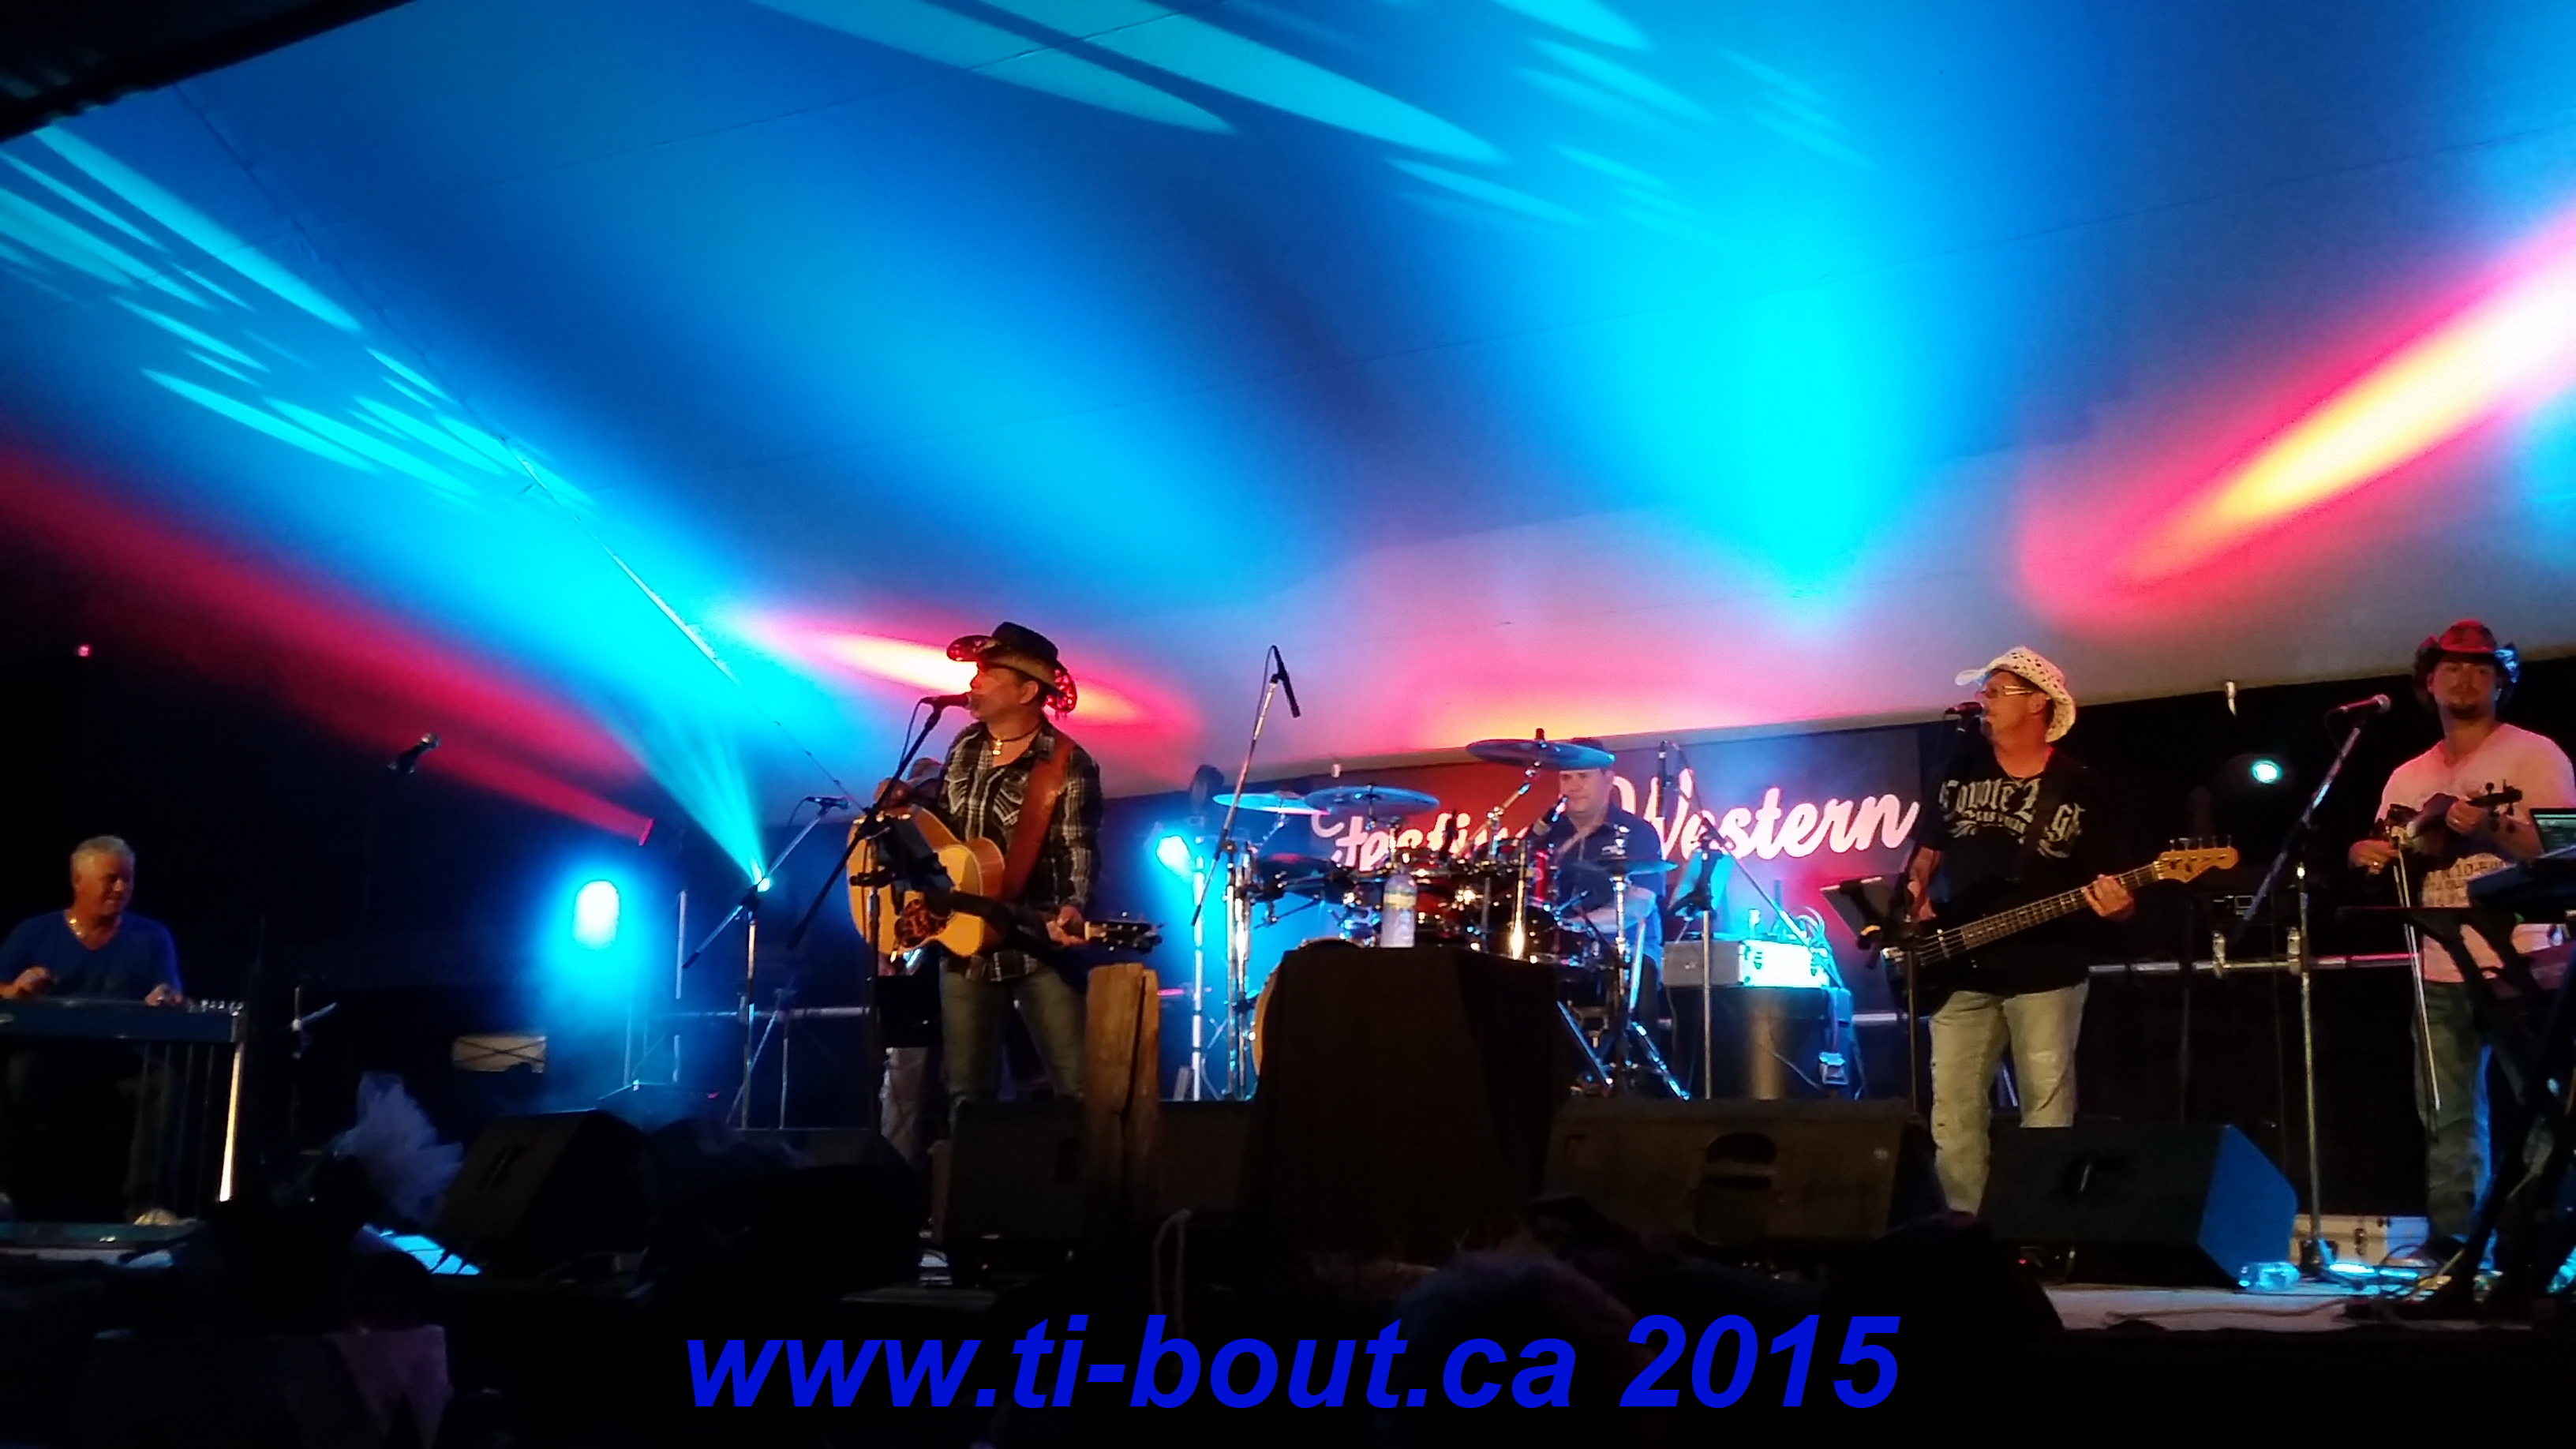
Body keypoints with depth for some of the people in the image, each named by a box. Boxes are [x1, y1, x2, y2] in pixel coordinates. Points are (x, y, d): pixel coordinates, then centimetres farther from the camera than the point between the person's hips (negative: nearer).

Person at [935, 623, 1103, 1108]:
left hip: (1039, 946, -6)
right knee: (967, 1092, 8)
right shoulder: (964, 747, 11)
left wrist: (1073, 910, -31)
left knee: (1078, 1088, -7)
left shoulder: (1067, 763, -9)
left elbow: (1081, 850, -14)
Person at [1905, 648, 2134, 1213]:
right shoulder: (1961, 774, 9)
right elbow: (1926, 853, 17)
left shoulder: (2083, 790, -1)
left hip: (2045, 975, -3)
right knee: (1953, 1113, 2)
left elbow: (2112, 888, 0)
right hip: (1961, 973, 3)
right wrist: (1916, 904, -1)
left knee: (2047, 1112, -1)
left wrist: (2115, 904, -22)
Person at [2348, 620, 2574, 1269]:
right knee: (2447, 1119, 3)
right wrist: (2370, 855, -3)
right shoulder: (2408, 777, 17)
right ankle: (2449, 1240, 5)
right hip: (2441, 974, 5)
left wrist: (2492, 829, -23)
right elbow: (2392, 859, 19)